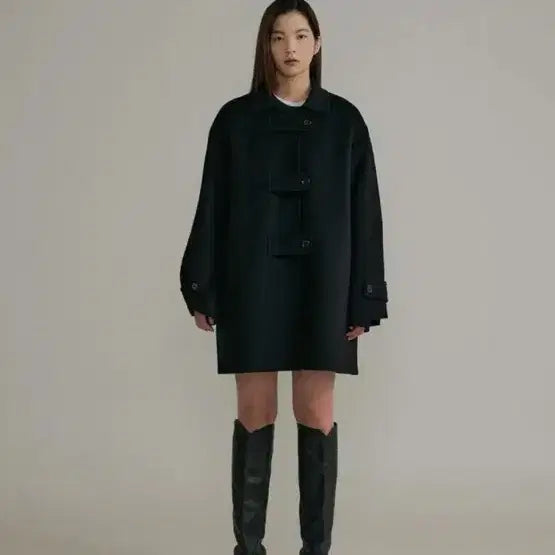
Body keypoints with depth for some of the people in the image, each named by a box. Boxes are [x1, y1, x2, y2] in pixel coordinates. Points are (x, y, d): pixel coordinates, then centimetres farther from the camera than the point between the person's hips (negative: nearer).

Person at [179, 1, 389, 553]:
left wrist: (363, 299, -2)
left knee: (316, 413, 1)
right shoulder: (236, 118, 4)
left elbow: (363, 212, 3)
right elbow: (212, 207, 3)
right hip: (253, 280, 0)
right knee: (255, 411, 3)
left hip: (320, 281, 0)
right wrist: (203, 290, -1)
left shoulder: (344, 120, 4)